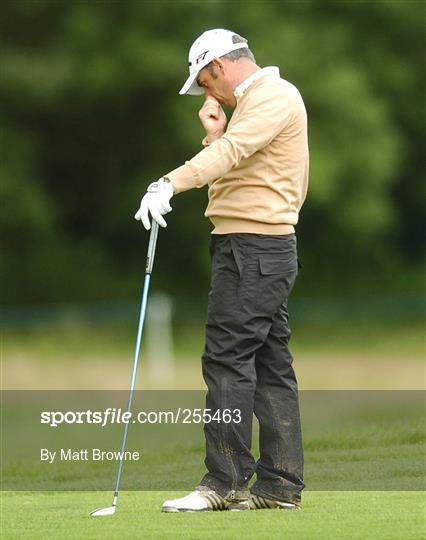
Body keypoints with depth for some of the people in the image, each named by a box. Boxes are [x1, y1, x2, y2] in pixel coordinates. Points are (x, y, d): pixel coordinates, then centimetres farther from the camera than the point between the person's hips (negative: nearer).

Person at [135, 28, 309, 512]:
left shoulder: (271, 95, -10)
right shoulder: (261, 99, 23)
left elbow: (233, 150, -28)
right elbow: (232, 173, 22)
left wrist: (170, 183, -38)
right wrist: (214, 132, 8)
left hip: (252, 247, -11)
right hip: (269, 248, 11)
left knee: (228, 358, -12)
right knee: (270, 363, 8)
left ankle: (225, 481, -14)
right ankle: (279, 485, 8)